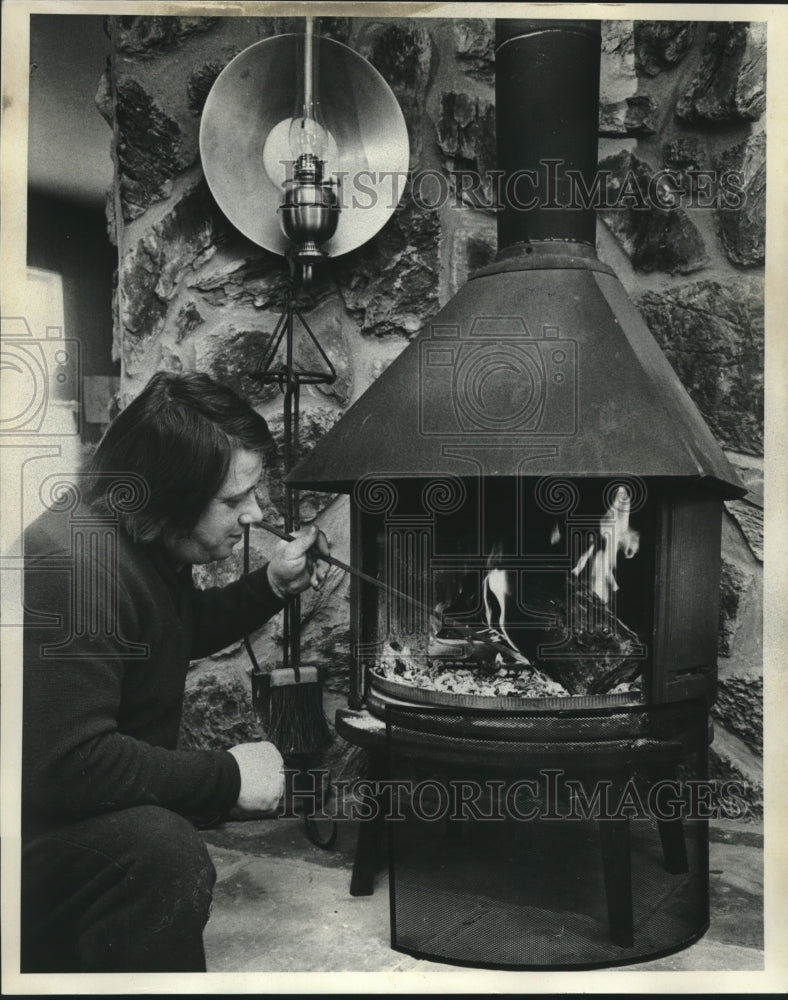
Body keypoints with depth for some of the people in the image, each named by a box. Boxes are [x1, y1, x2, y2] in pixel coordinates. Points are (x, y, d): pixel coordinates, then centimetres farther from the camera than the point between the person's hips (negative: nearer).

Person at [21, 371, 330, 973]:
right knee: (162, 852, -34)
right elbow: (69, 765, -35)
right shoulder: (75, 562, -31)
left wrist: (274, 585, 6)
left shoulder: (148, 542, 1)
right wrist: (227, 777, -26)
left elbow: (185, 631, 22)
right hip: (38, 825, -10)